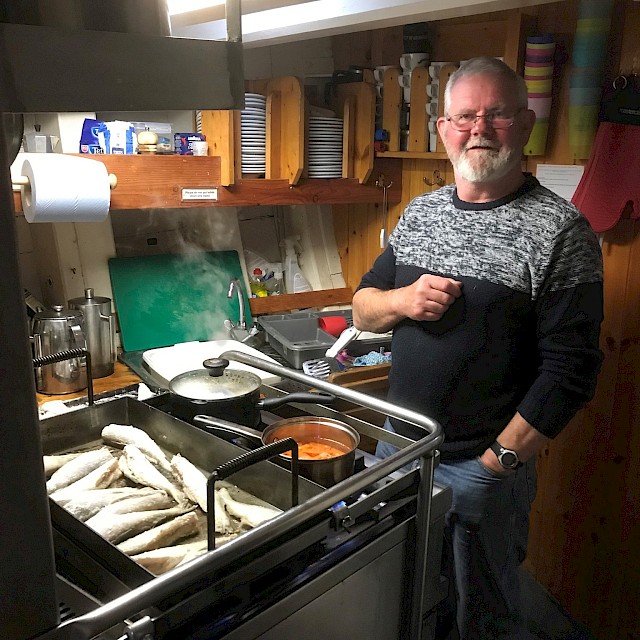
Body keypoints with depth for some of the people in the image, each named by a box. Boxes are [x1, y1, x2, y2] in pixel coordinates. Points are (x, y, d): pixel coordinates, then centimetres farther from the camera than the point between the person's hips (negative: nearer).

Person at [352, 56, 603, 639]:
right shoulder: (421, 212, 4)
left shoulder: (560, 231, -14)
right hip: (397, 440, 6)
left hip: (486, 466, -5)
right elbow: (362, 308, 10)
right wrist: (404, 300, -12)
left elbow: (570, 371, -16)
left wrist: (497, 462, -17)